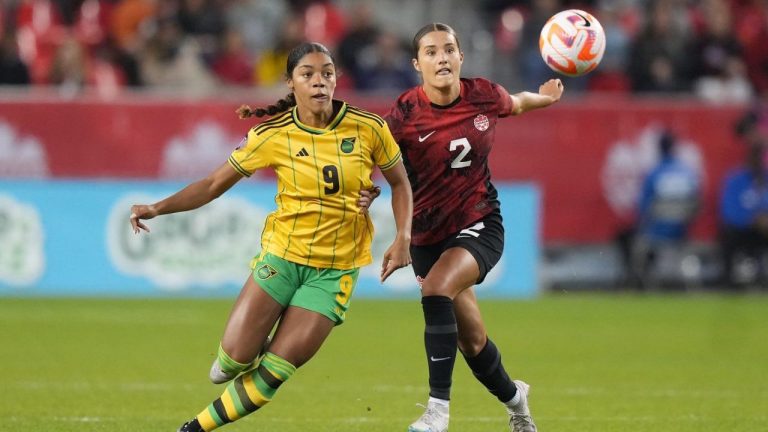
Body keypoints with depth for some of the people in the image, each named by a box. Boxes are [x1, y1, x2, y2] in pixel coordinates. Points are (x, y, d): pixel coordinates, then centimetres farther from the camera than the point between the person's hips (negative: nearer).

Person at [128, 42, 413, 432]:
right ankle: (229, 365, 29)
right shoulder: (274, 135, -8)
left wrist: (402, 237, -6)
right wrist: (157, 208, -15)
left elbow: (399, 183, 9)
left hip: (335, 270, 0)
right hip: (282, 255, 0)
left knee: (272, 374, -8)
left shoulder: (368, 129, -7)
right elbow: (215, 184, -3)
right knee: (235, 358, -9)